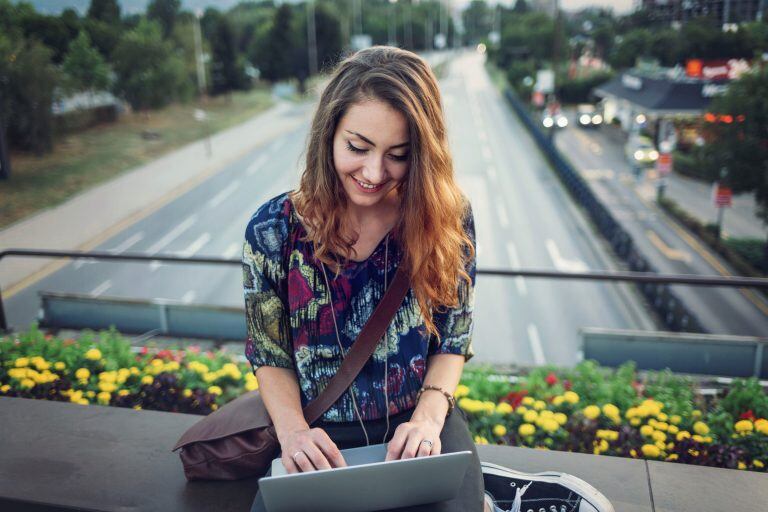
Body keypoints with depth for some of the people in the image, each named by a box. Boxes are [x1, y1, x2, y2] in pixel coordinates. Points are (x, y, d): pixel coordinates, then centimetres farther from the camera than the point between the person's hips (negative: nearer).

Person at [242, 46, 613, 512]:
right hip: (321, 436, 2)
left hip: (419, 422, -1)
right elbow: (269, 354, 0)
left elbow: (453, 341, 1)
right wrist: (293, 429, -16)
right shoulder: (273, 230, -9)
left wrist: (429, 415, -15)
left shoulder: (448, 219, -8)